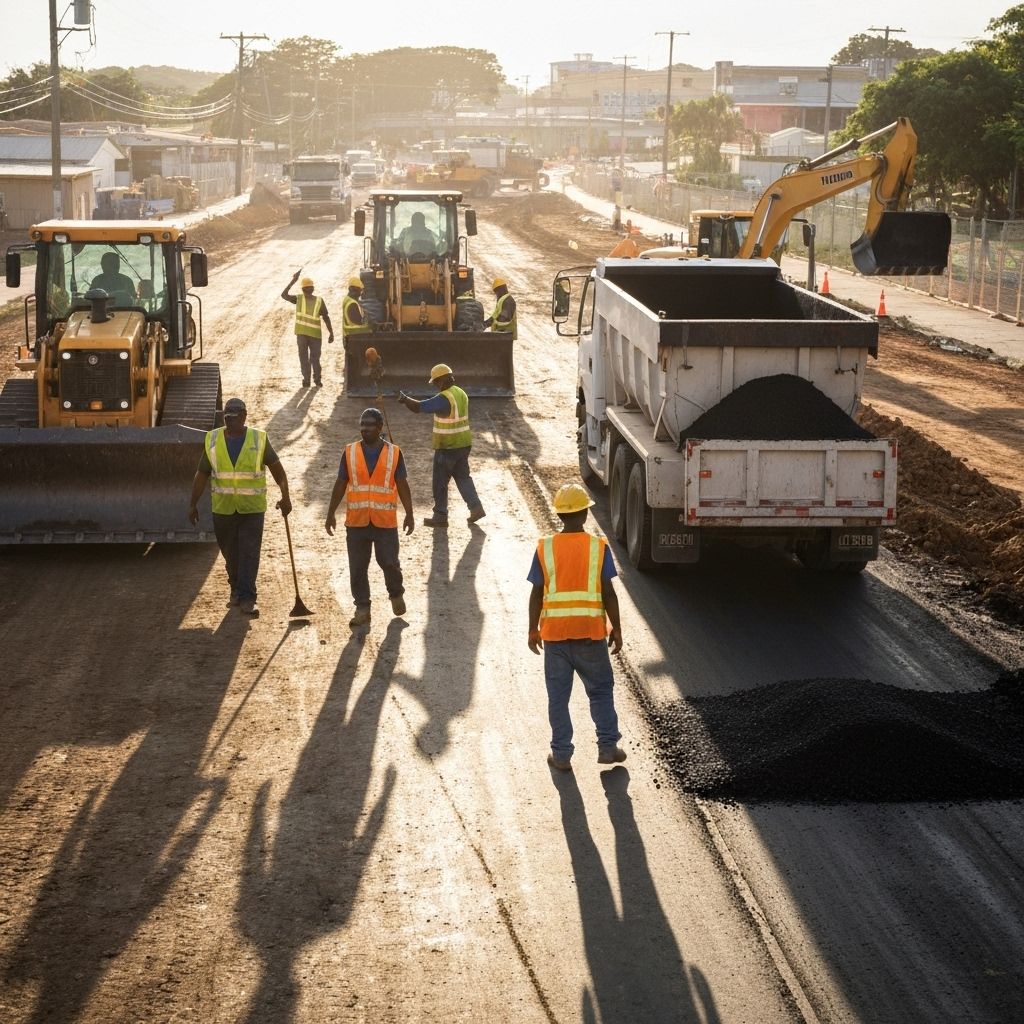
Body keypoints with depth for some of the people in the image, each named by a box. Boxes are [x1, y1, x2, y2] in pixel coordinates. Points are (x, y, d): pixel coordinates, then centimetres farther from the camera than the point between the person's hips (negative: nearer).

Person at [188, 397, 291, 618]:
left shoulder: (259, 439, -2)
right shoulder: (212, 440, 3)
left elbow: (277, 468, 2)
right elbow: (202, 475, 7)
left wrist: (285, 496, -7)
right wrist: (193, 504, 5)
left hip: (252, 508, -2)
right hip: (223, 509, 2)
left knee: (250, 554, -9)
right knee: (230, 553, 13)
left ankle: (247, 599, -10)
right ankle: (236, 588, 33)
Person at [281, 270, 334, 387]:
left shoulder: (319, 301, 1)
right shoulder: (298, 299, 2)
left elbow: (326, 317, 5)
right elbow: (284, 295, -10)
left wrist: (331, 333, 1)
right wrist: (293, 280, -14)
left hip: (315, 334, -1)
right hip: (301, 334, 1)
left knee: (315, 358, 4)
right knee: (303, 358, 4)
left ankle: (317, 378, 19)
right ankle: (306, 379, 13)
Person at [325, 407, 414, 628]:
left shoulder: (394, 453, 1)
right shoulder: (350, 452, 4)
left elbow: (402, 485, 5)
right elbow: (340, 485, 8)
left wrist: (409, 514, 1)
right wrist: (331, 514, 7)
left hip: (385, 521, -1)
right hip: (356, 521, 2)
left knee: (389, 562, 0)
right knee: (357, 568, 3)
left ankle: (396, 594, 28)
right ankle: (362, 609, 13)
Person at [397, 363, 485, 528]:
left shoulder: (443, 399, -21)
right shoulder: (461, 394, 6)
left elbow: (418, 407, -23)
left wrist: (404, 398, -11)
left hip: (447, 447, -8)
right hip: (463, 444, 8)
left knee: (440, 482, 3)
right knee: (463, 476, 18)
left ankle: (440, 517, 9)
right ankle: (476, 507, 8)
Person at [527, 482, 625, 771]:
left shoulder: (545, 548, -4)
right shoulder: (598, 547, -6)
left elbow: (537, 594, -3)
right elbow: (608, 593, -6)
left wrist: (533, 630, 8)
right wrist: (616, 629, 4)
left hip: (554, 633, 1)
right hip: (591, 632, 0)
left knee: (558, 696, 10)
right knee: (601, 690, 16)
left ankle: (561, 755, 14)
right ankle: (608, 747, 16)